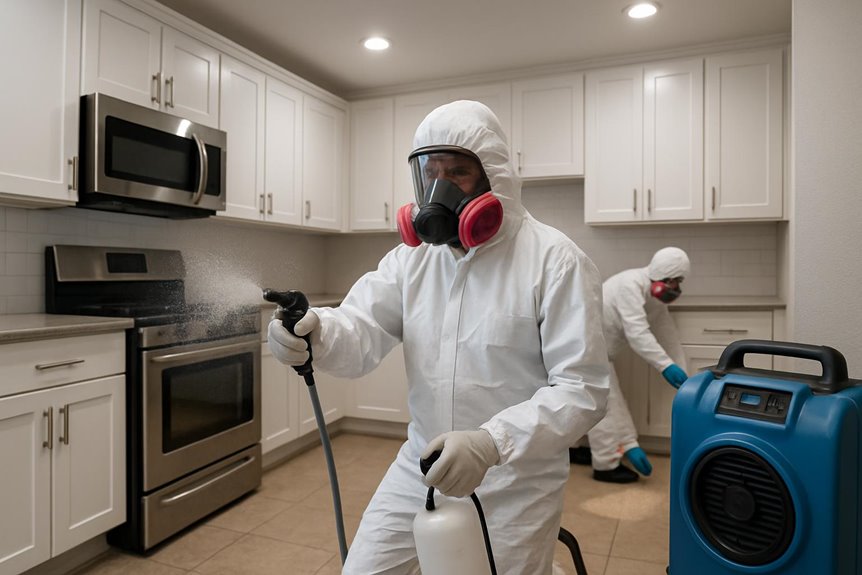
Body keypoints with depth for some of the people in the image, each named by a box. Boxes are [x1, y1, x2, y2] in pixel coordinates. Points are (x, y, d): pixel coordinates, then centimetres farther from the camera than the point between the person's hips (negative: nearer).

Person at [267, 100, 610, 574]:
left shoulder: (556, 262, -16)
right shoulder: (411, 256, 0)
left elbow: (582, 389, -19)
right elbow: (361, 334, -10)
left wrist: (491, 443, -32)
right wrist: (314, 330, -33)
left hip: (515, 485, -4)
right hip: (419, 468, 5)